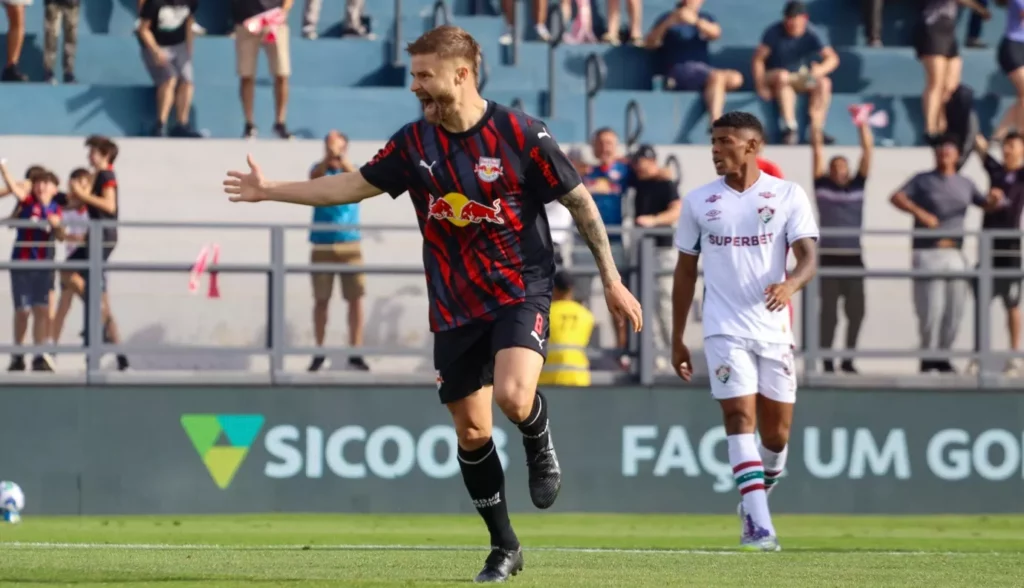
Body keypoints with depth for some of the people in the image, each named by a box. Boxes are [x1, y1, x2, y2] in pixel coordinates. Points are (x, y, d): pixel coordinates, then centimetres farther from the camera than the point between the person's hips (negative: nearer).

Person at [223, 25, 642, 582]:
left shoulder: (518, 133, -12)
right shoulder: (414, 143, 1)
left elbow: (579, 201, -4)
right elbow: (355, 186, 11)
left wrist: (611, 280, -2)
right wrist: (271, 190, 7)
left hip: (519, 291, -4)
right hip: (455, 307, 4)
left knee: (513, 396, -29)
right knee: (471, 431, 4)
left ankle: (540, 446, 7)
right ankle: (504, 548, 19)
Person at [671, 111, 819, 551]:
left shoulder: (788, 196, 2)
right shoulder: (698, 201, 7)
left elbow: (808, 257, -6)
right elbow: (685, 271, 12)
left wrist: (790, 284, -29)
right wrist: (677, 338, 12)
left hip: (774, 329, 0)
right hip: (725, 330, 0)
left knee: (776, 431, 5)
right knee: (740, 418, -14)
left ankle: (758, 494, 34)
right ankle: (759, 527, -20)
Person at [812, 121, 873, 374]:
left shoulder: (857, 186, 12)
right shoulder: (823, 186, 7)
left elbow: (868, 151, 9)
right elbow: (817, 151, 4)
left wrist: (863, 125, 4)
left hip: (853, 257, 2)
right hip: (828, 256, -2)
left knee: (856, 311, 1)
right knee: (829, 312, -3)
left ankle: (848, 359, 13)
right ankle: (827, 360, 3)